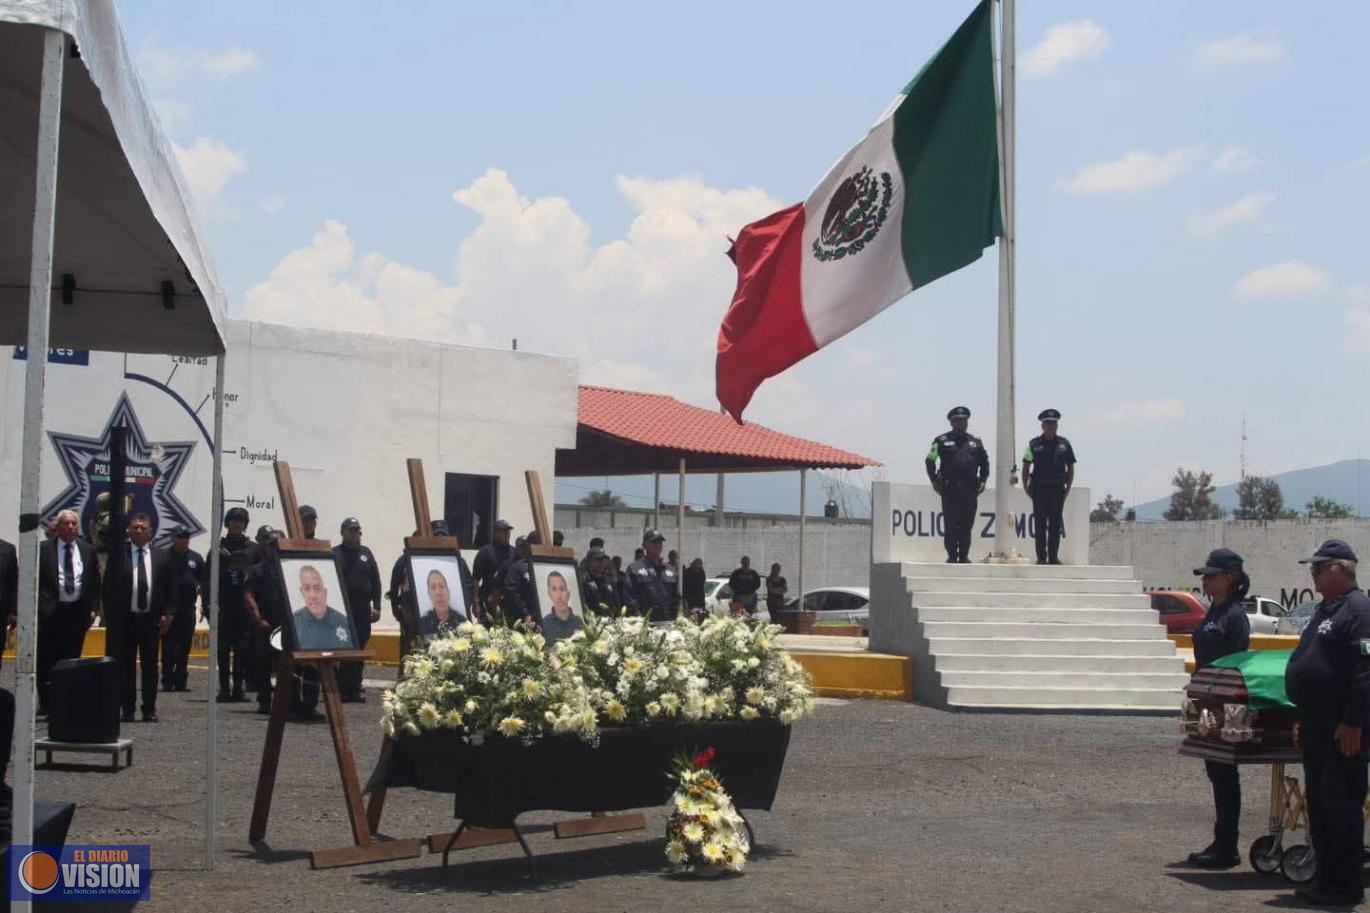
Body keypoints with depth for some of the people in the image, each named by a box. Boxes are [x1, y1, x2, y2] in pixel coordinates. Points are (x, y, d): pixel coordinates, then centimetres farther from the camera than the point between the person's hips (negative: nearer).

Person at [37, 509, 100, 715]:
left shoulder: (88, 550, 9)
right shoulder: (44, 550, 1)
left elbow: (95, 582, 11)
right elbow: (36, 581, 0)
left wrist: (92, 609, 4)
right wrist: (38, 609, -7)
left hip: (78, 612, 2)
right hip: (50, 612, -2)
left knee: (72, 660, 5)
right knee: (46, 661, -2)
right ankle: (46, 703, 3)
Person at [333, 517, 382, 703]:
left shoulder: (366, 553, 14)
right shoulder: (334, 554, 2)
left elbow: (376, 581, 12)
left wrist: (376, 606, 4)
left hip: (362, 610, 4)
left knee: (359, 650, 4)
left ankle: (355, 688, 10)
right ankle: (341, 690, 0)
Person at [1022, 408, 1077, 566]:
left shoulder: (1064, 444, 7)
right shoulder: (1034, 444, 2)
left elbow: (1070, 467, 11)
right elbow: (1026, 467, 5)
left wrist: (1068, 487, 3)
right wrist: (1026, 487, -2)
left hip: (1057, 489, 2)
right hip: (1040, 488, -2)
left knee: (1055, 524, 4)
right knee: (1040, 524, -2)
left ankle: (1053, 557, 8)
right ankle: (1041, 557, 1)